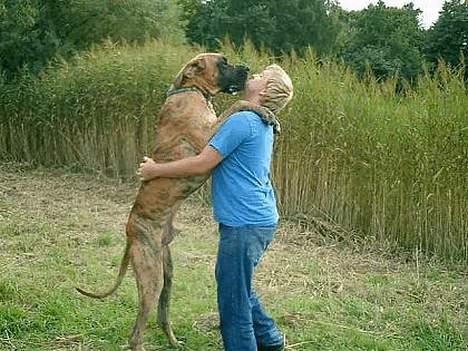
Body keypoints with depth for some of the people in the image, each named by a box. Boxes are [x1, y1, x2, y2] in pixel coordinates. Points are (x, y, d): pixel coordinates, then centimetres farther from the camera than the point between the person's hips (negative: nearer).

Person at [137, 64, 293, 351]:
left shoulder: (242, 120, -17)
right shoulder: (260, 123, 14)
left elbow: (202, 164, -16)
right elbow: (218, 150, 26)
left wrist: (156, 170, -6)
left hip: (245, 225, -10)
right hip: (260, 220, 11)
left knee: (233, 299, 0)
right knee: (238, 286, 25)